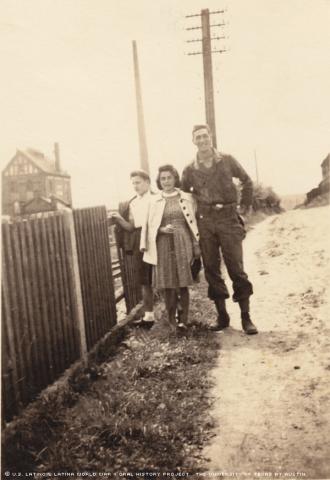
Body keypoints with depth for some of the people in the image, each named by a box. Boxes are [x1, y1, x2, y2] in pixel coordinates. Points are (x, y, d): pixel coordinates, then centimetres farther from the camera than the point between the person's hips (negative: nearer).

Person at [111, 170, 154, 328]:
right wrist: (119, 219, -5)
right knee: (145, 281, 9)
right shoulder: (132, 204, 14)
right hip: (139, 243, 5)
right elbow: (131, 227, 10)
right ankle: (148, 315, 18)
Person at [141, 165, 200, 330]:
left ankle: (184, 319, 11)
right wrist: (163, 229, -11)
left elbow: (194, 223, 7)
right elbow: (150, 227, 9)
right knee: (167, 284, 1)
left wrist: (196, 246, 2)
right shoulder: (154, 201, 8)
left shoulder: (187, 198, 7)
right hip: (163, 245, 1)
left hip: (182, 243, 0)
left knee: (183, 283, 0)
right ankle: (172, 321, 13)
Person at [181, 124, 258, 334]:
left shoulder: (227, 160, 2)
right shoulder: (190, 170, 4)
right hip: (205, 222, 2)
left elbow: (247, 181, 12)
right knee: (211, 269, 4)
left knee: (236, 267, -4)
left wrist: (245, 206, 9)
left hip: (228, 218, -2)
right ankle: (222, 316, 15)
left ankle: (246, 317, 3)